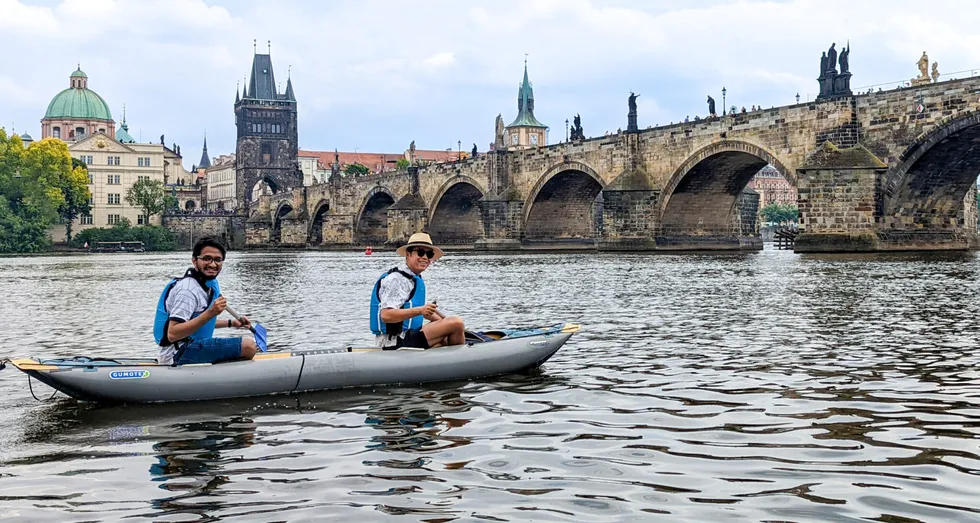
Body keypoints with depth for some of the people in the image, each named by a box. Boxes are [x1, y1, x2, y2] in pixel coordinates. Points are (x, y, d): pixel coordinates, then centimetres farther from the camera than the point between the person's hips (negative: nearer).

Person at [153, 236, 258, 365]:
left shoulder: (210, 284, 11)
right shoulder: (187, 289, -19)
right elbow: (172, 334, -28)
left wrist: (231, 323, 18)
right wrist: (210, 313, -33)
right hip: (179, 355, -10)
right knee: (248, 346, -21)